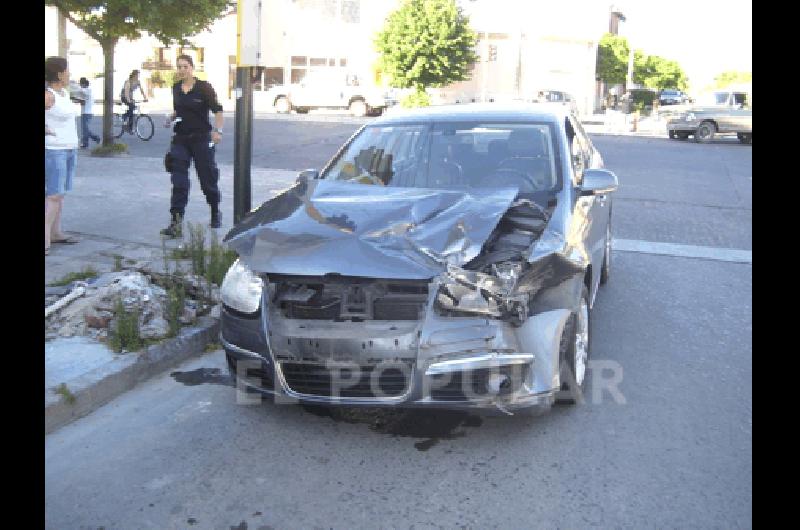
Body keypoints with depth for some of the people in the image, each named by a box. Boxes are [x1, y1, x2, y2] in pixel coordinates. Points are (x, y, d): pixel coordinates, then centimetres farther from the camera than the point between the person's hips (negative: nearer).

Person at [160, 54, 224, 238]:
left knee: (208, 179, 9)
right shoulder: (176, 88, 8)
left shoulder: (204, 87, -7)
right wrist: (171, 118, 2)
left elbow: (217, 110, -9)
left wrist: (218, 130, -24)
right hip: (180, 140, 4)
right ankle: (176, 224, -10)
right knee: (178, 183, -6)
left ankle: (216, 214, 34)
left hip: (201, 139, -4)